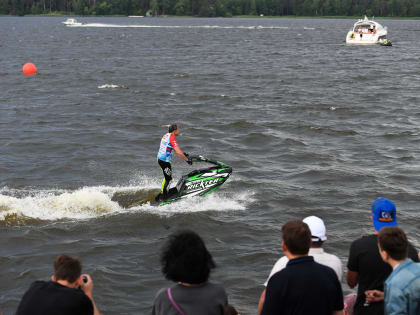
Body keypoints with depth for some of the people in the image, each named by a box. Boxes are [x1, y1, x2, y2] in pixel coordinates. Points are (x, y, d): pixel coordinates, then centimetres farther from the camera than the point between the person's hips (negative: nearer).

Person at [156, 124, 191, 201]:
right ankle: (161, 197, 3)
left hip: (159, 158, 9)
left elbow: (175, 148, 26)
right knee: (168, 179, 0)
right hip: (165, 161, -9)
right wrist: (187, 159, -14)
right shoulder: (172, 138, -18)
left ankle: (162, 192, 33)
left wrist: (183, 153, 30)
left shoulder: (166, 135, 10)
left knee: (167, 177, 24)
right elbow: (178, 152, -24)